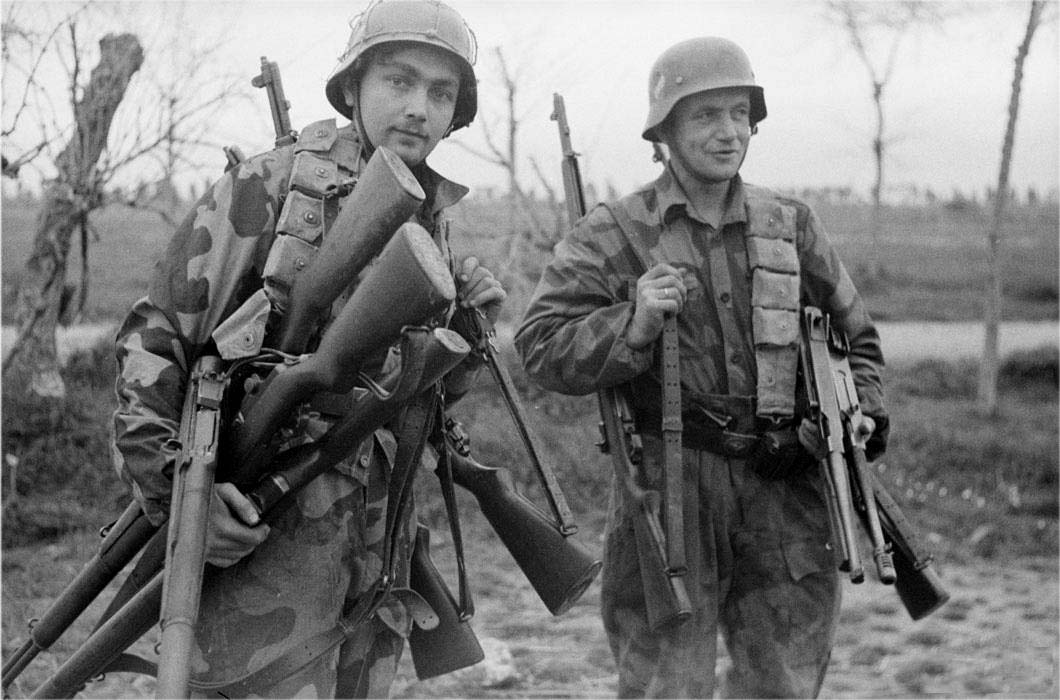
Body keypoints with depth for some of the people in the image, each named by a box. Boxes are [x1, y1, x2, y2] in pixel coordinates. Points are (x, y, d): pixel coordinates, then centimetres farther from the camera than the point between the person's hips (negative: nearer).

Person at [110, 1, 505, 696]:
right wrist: (175, 483, -19)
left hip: (376, 531, 6)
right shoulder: (267, 187, -7)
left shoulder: (432, 221, 12)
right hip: (263, 528, -6)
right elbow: (154, 338, -9)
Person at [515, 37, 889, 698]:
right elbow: (540, 347, -8)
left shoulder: (793, 225, 10)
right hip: (668, 487, -3)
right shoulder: (612, 234, 0)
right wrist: (632, 327, -22)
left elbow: (854, 335, 22)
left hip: (785, 491, 3)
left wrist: (860, 413, 4)